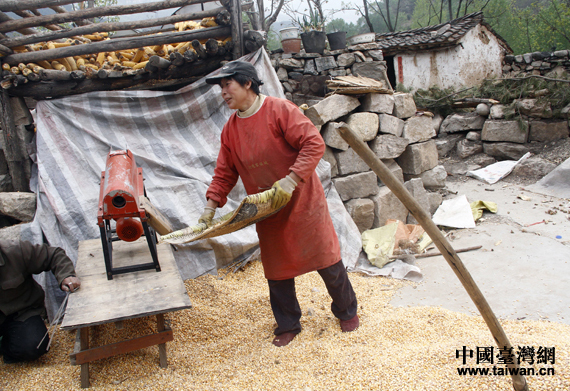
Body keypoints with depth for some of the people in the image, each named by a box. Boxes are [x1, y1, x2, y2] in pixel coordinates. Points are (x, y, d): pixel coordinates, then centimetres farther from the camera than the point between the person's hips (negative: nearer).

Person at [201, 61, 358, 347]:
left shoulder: (279, 110, -14)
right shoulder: (230, 130, 4)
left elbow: (314, 143, -21)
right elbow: (224, 173, 9)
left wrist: (291, 180, -27)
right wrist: (210, 207, -1)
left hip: (303, 203, -4)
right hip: (268, 212, 5)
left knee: (326, 259, 7)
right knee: (276, 269, 11)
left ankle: (347, 311, 31)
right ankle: (288, 325, 30)